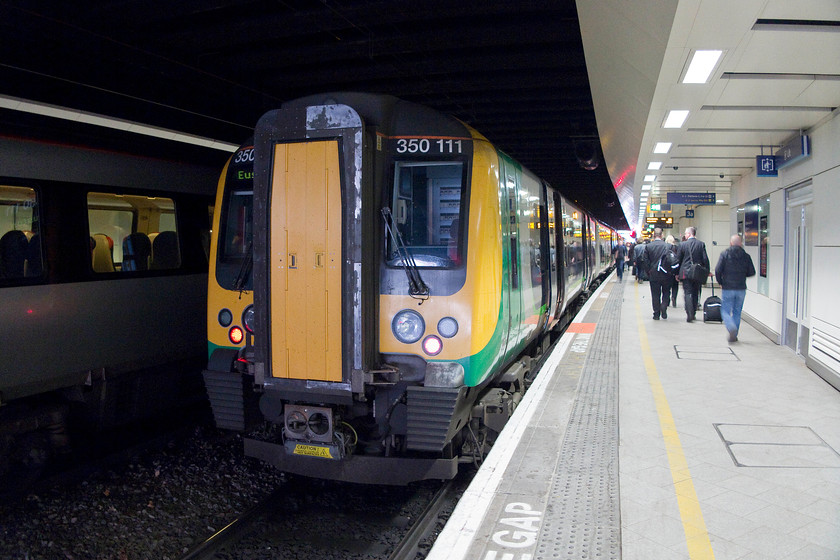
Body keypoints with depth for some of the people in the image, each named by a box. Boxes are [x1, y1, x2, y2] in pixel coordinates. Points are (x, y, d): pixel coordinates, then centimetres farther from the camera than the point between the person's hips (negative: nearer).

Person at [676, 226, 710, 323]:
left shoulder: (683, 244, -5)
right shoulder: (701, 244, 0)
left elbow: (678, 259, 1)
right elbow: (705, 259, -1)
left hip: (686, 272, -3)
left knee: (688, 293, -2)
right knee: (695, 293, 14)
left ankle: (689, 315, -14)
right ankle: (693, 313, 20)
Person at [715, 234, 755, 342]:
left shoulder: (725, 254, -6)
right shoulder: (746, 256, 1)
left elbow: (717, 270, -12)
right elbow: (752, 272, 3)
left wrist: (720, 282, 4)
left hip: (727, 288, -3)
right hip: (741, 289, 3)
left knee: (725, 311, 3)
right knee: (737, 312, 13)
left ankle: (732, 328, -22)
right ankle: (734, 335, 15)